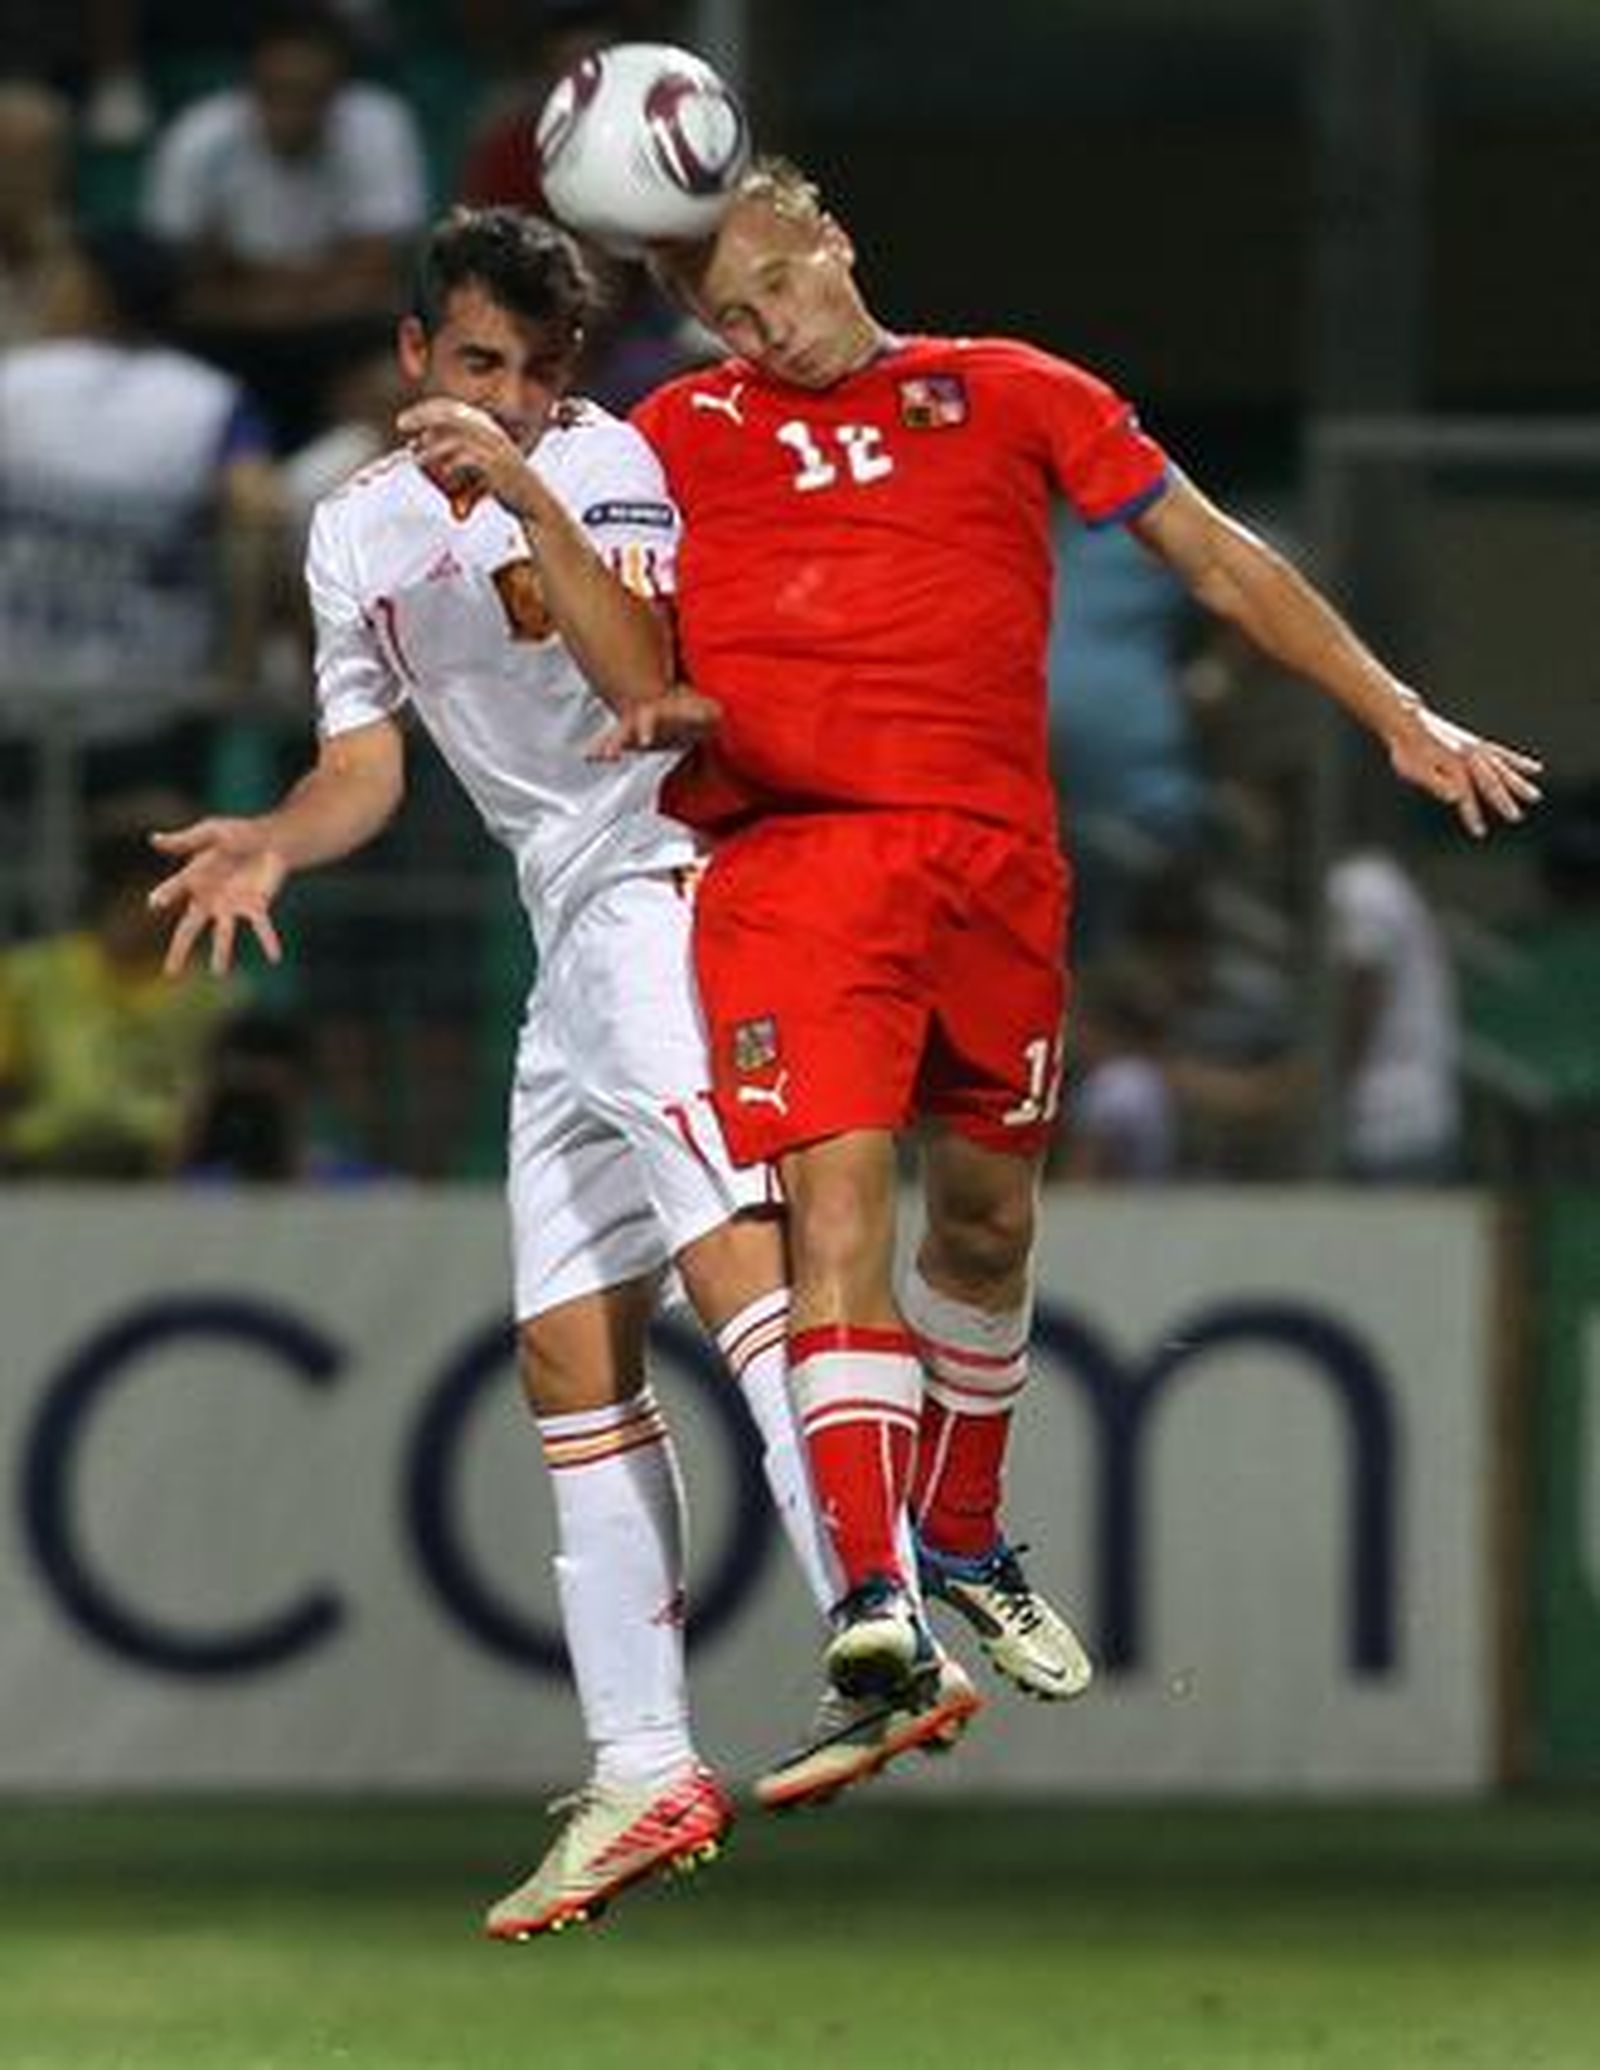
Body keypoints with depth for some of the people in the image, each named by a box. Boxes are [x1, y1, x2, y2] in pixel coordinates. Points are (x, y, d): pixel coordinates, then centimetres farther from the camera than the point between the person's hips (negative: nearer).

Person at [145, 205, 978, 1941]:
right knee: (571, 1359, 5)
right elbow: (366, 767, 17)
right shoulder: (358, 533, 15)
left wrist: (529, 495, -27)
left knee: (726, 1242, -28)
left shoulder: (608, 460, -5)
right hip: (571, 941, 8)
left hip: (666, 876, -8)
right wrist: (270, 844, -3)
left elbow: (645, 678, -18)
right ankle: (642, 1774, 9)